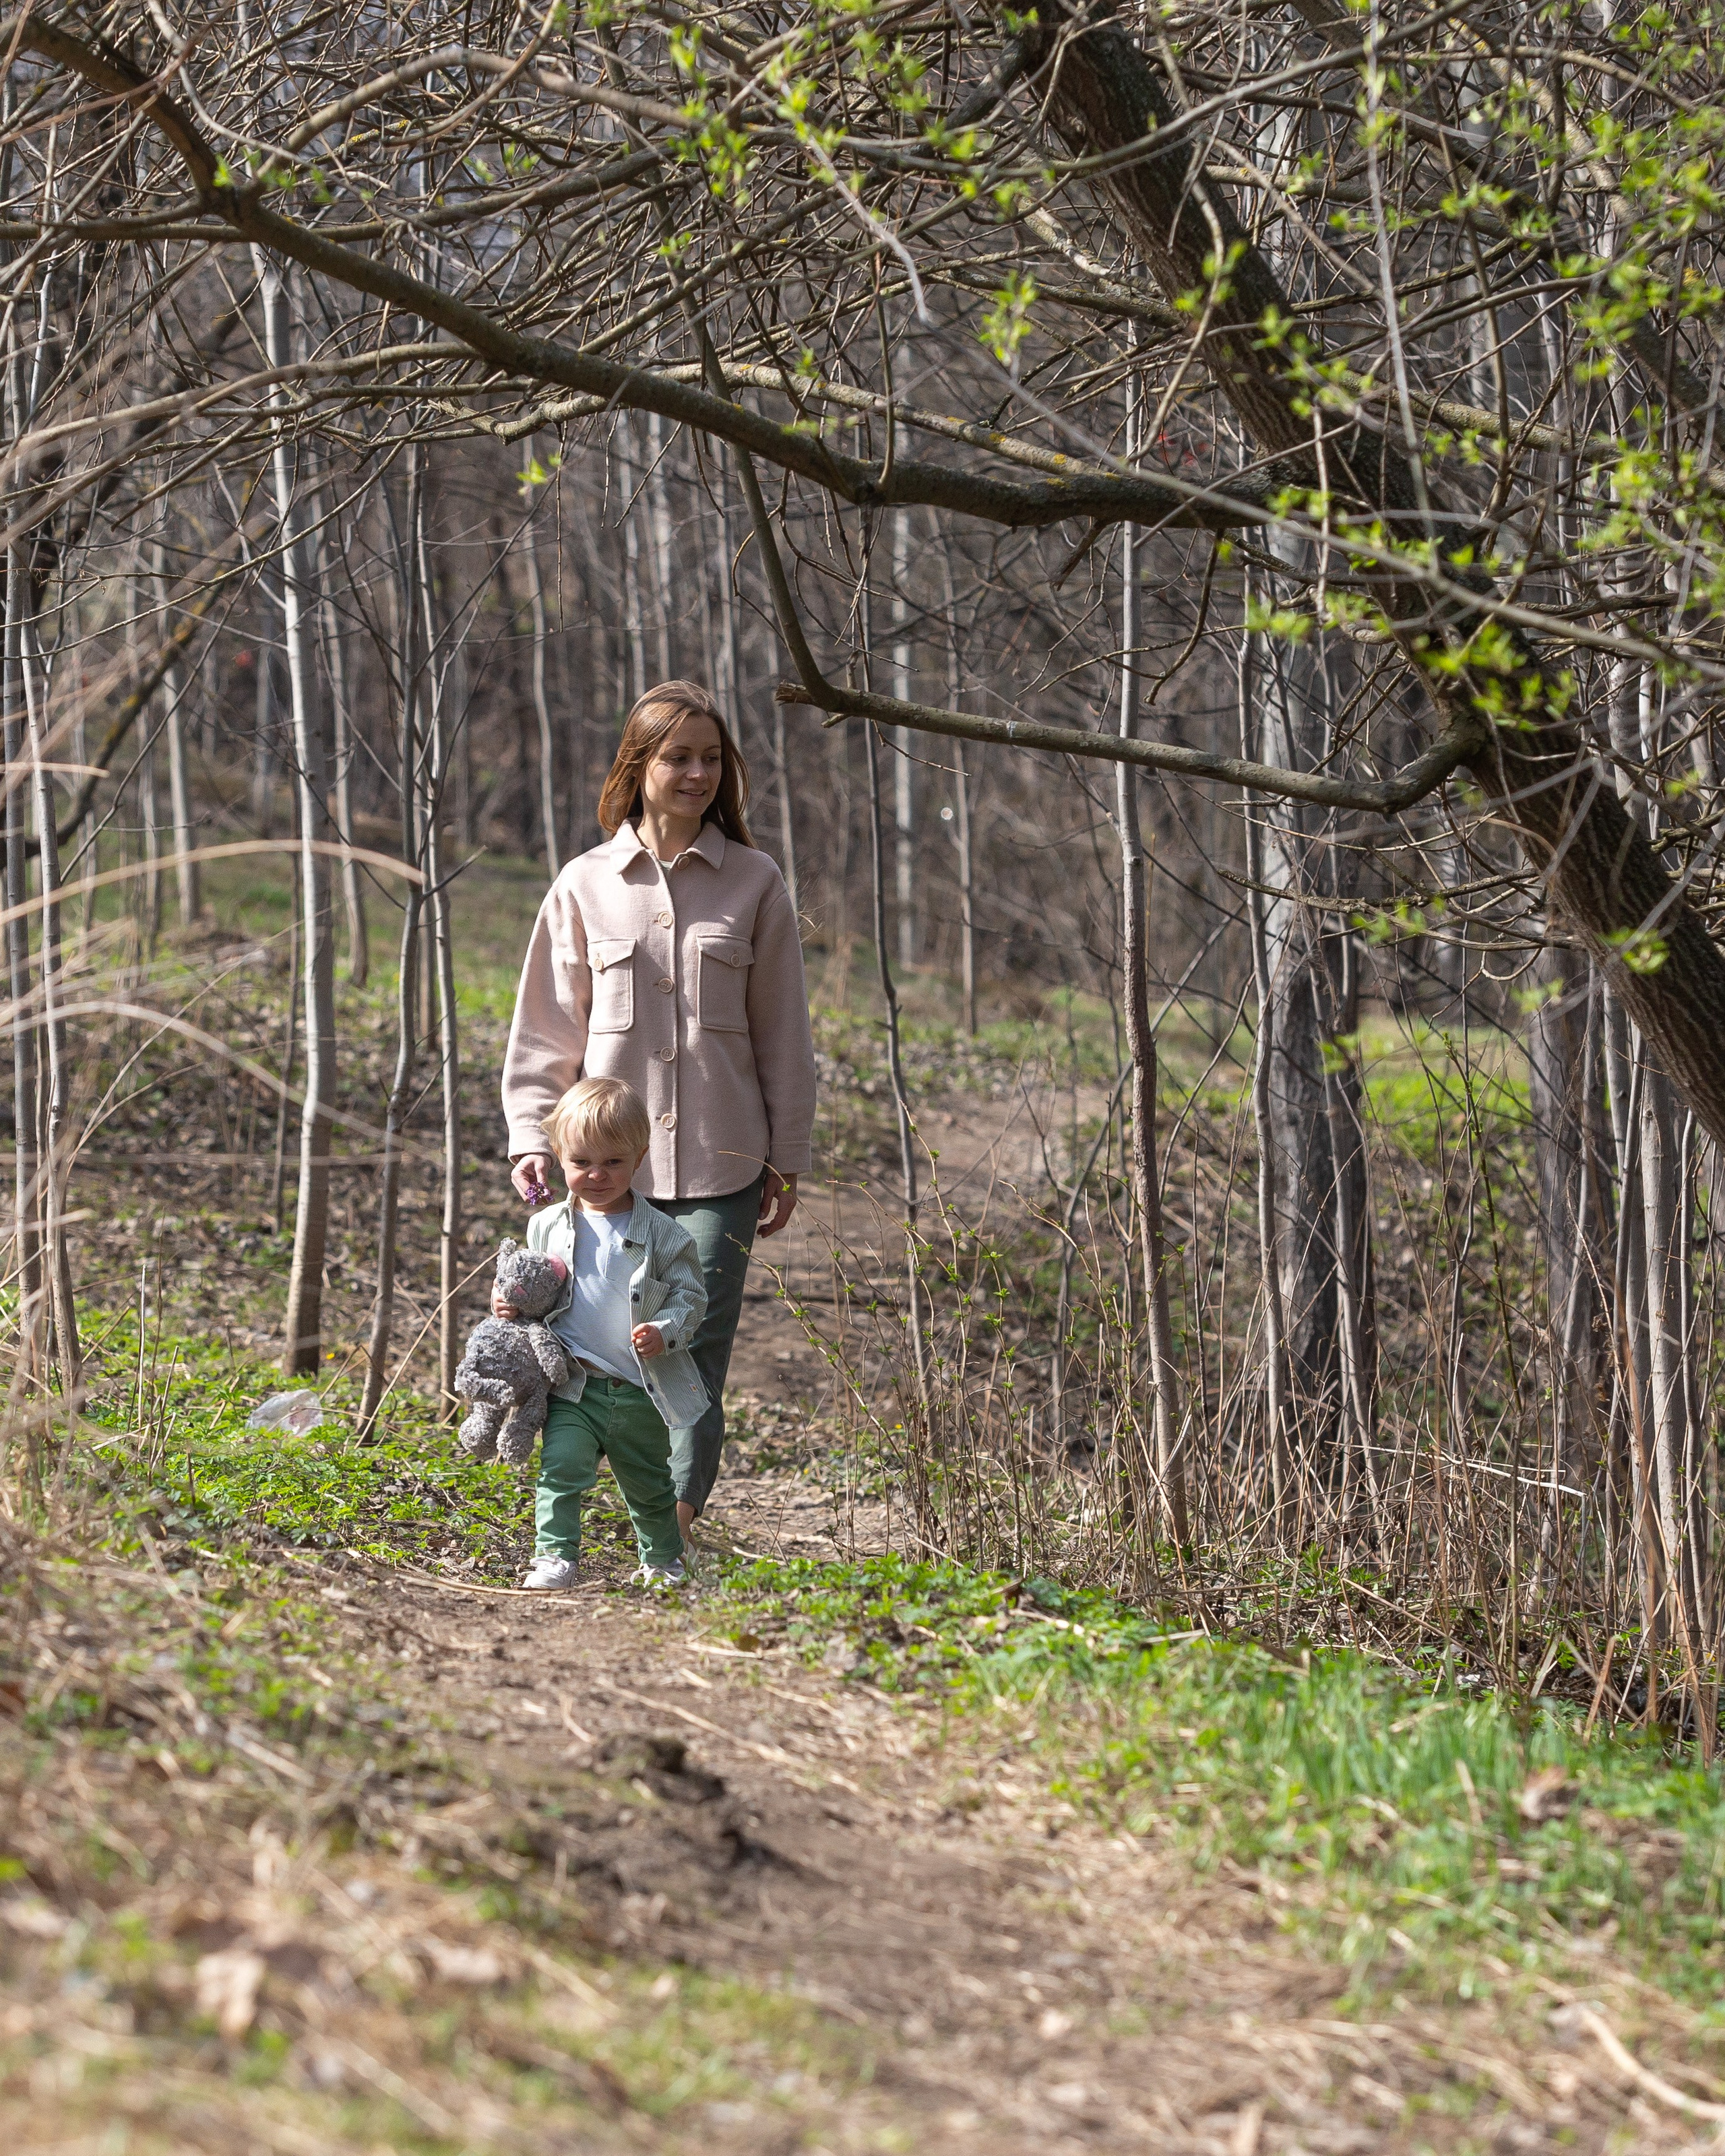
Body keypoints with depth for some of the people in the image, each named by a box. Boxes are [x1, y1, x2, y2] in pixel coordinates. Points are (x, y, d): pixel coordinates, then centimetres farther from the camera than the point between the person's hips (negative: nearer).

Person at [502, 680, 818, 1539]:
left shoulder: (753, 885, 6)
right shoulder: (585, 886, 6)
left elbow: (782, 1033, 8)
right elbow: (545, 1030, 9)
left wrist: (787, 1158, 7)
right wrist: (532, 1138, -1)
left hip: (720, 1159, 0)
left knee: (698, 1339, -7)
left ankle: (679, 1509, -7)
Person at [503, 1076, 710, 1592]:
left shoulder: (661, 1234, -5)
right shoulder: (547, 1228, 2)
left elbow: (691, 1296, -2)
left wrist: (667, 1330, -20)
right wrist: (509, 1305, -6)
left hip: (640, 1393, 0)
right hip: (572, 1388, 0)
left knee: (649, 1487, 17)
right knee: (560, 1469, -20)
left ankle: (663, 1560, 38)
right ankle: (555, 1557, -17)